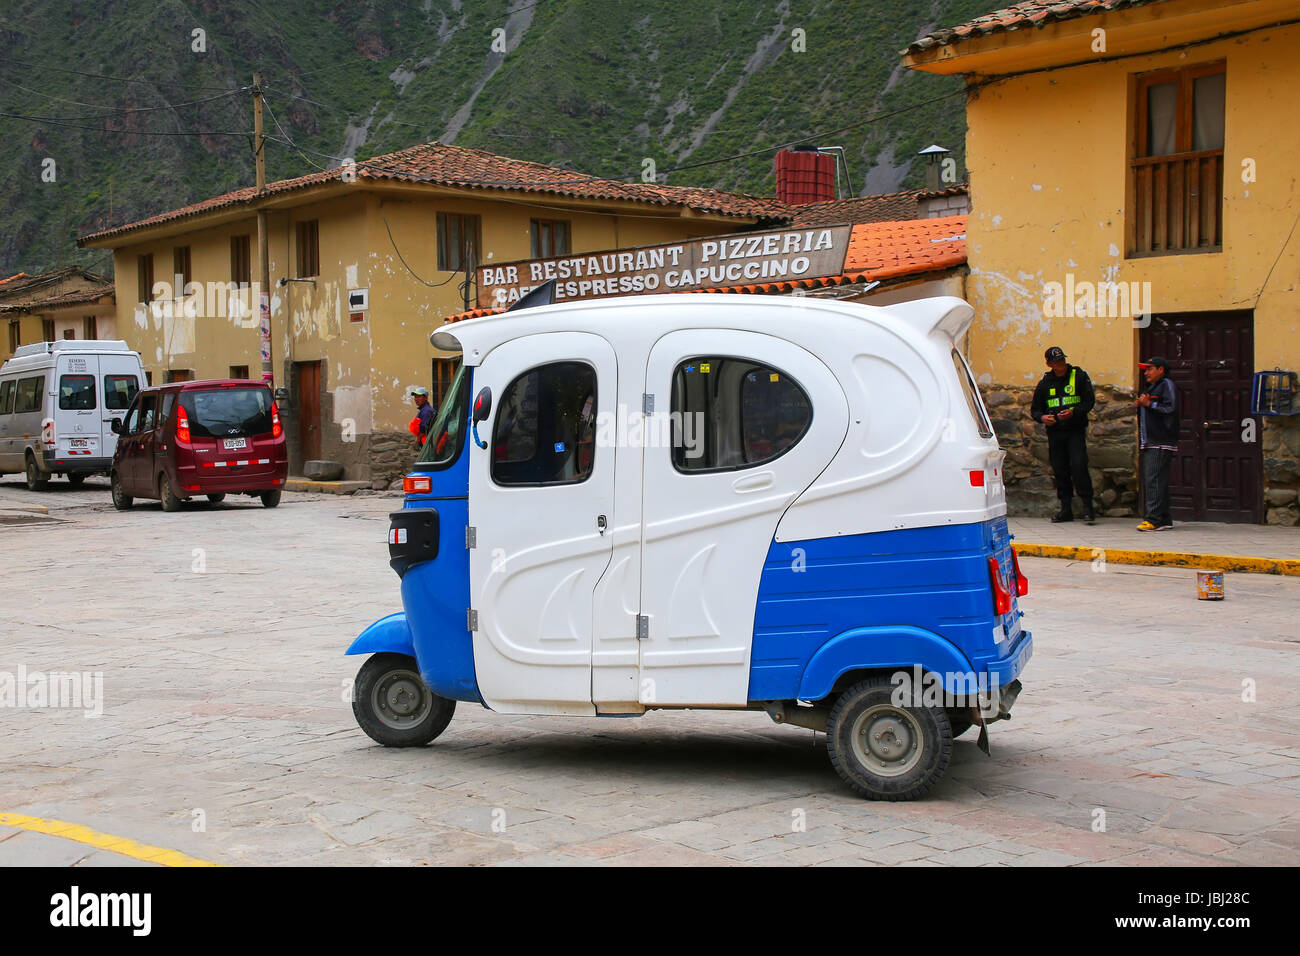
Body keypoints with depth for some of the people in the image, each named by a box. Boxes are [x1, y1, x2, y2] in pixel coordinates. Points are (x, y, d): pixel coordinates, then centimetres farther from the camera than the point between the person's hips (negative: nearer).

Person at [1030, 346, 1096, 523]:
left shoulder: (1079, 376, 2)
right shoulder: (1045, 383, 11)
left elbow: (1090, 401, -1)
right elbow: (1035, 409, 16)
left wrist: (1073, 412, -18)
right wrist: (1042, 417, -7)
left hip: (1075, 430, -4)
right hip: (1054, 431, 4)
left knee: (1079, 466, -16)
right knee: (1059, 470, 5)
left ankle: (1087, 506, -9)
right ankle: (1066, 509, 13)